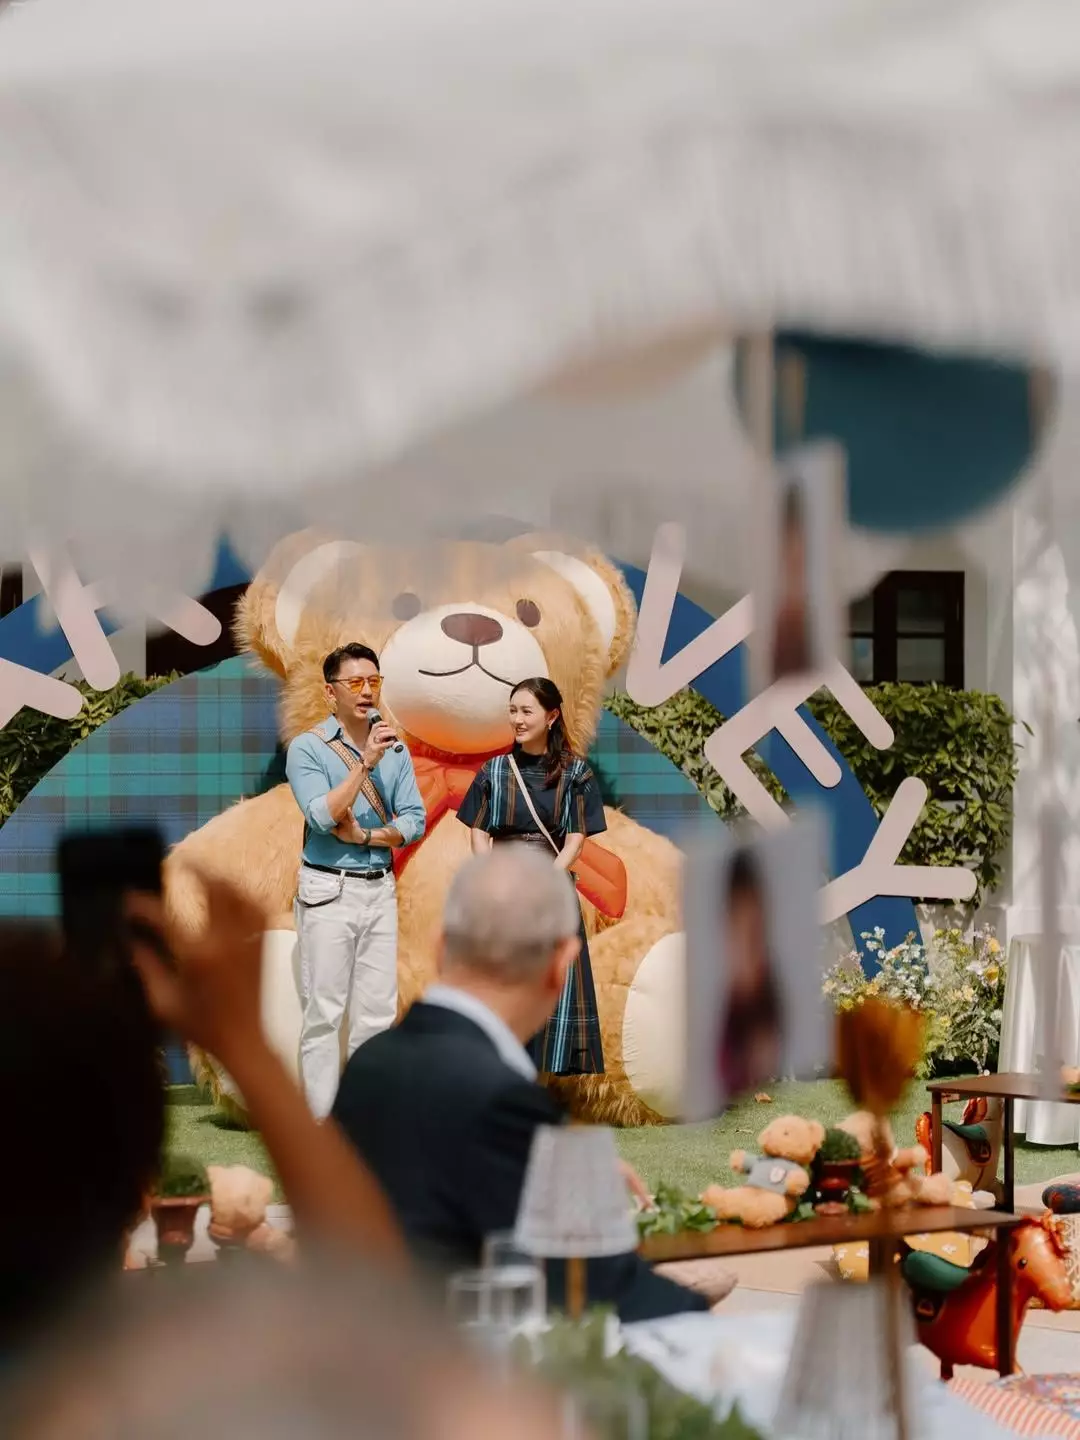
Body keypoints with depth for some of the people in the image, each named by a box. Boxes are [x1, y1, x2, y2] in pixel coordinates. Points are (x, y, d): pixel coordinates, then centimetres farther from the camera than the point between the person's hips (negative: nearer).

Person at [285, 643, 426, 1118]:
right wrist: (365, 763, -20)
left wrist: (365, 836, -10)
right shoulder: (308, 749, -4)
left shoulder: (394, 749, 9)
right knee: (325, 1012, -4)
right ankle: (321, 1123, -1)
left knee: (378, 1011, 5)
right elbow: (323, 816, -17)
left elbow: (415, 821, 4)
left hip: (380, 888, 5)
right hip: (329, 891, -5)